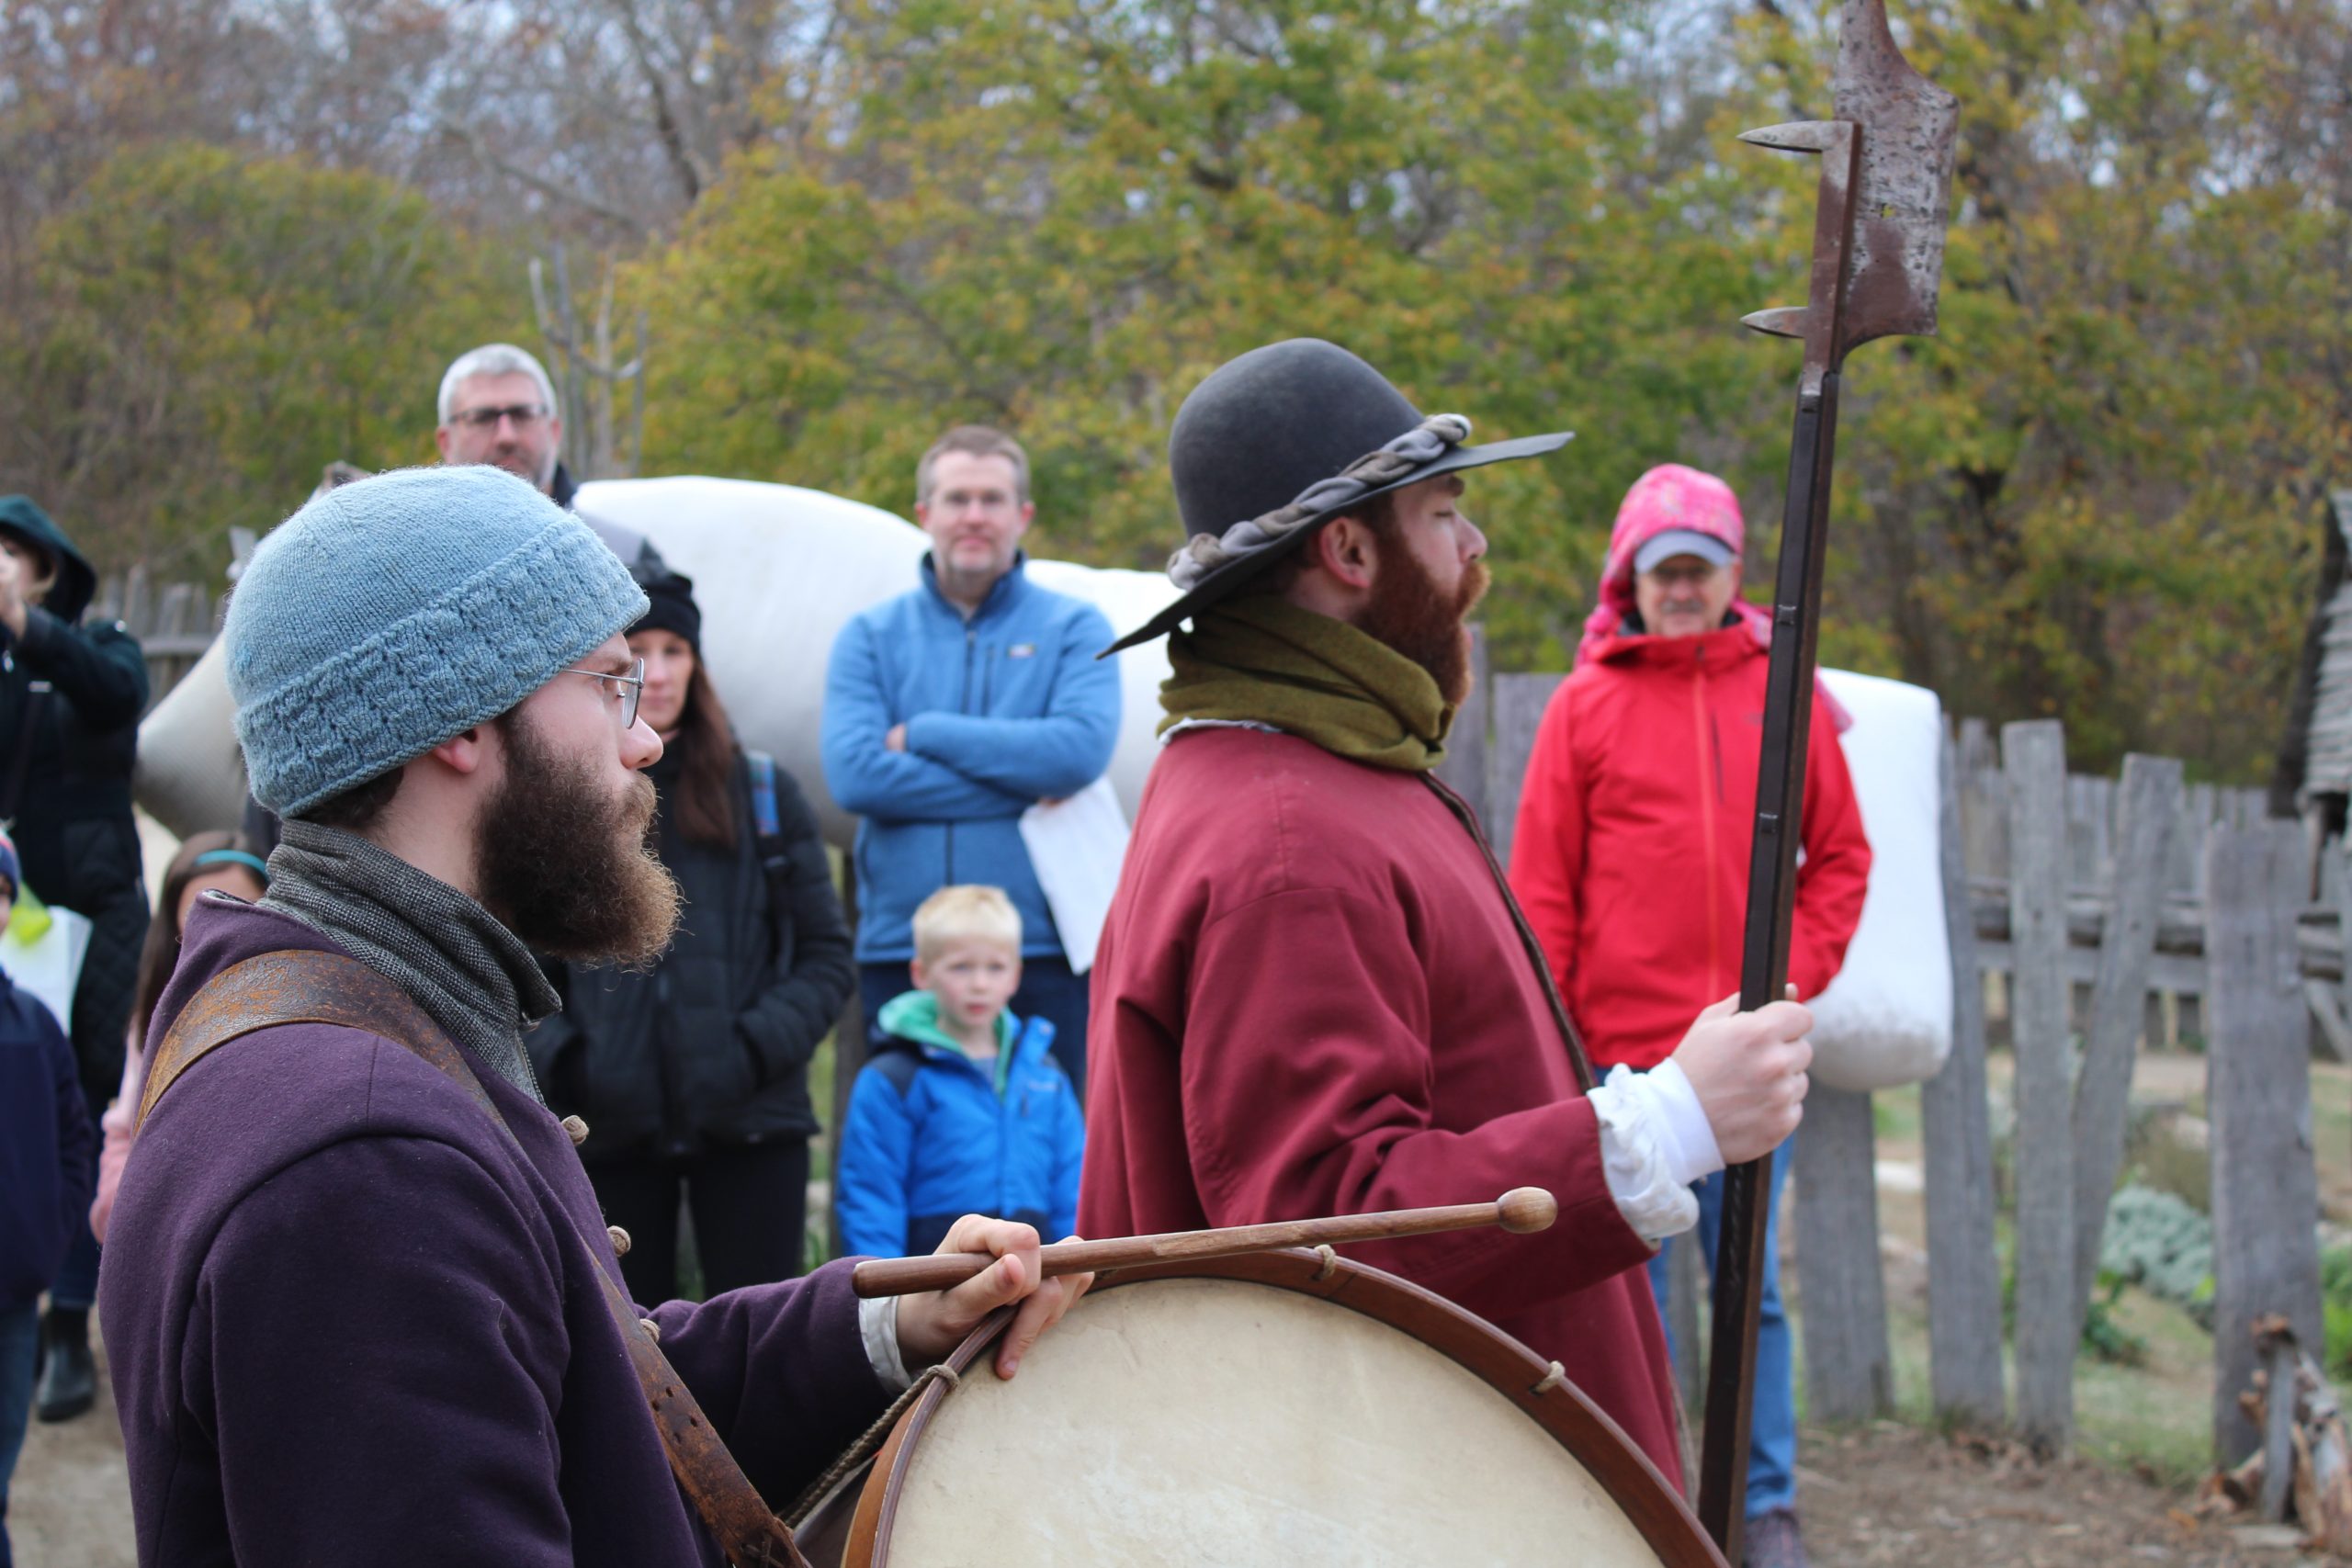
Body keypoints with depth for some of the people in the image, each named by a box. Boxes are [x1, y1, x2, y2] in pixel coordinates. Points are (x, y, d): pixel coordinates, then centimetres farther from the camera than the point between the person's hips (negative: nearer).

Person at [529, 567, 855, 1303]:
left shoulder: (762, 792, 7)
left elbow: (827, 954, 7)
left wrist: (761, 1048, -9)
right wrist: (560, 1062, -9)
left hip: (750, 1130, 0)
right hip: (611, 1128, 0)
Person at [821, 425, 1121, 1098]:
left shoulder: (1074, 629, 7)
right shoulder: (870, 637, 10)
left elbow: (1083, 749, -12)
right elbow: (853, 772, -6)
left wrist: (925, 733, -8)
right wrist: (1019, 781, -10)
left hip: (1040, 946, -2)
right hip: (899, 949, 2)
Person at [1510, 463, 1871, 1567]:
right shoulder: (1587, 701, 2)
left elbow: (1839, 856, 11)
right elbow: (1541, 886, 1)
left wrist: (1796, 975, -2)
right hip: (1621, 1047, -1)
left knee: (1751, 1281, 6)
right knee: (1626, 1279, 4)